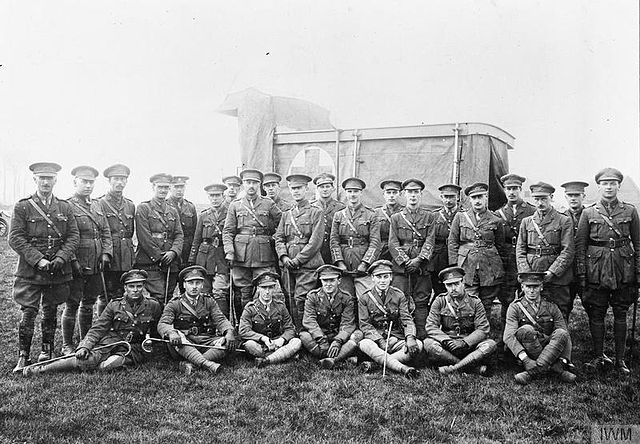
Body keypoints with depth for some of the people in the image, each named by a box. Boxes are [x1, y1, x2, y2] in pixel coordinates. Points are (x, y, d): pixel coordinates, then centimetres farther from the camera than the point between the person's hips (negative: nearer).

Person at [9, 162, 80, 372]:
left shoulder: (65, 207, 9)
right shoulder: (22, 207, 0)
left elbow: (74, 236, 6)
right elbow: (15, 238, -5)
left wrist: (60, 258, -9)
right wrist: (38, 260, -14)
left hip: (58, 270, 3)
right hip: (30, 270, -3)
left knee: (50, 312, 11)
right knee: (28, 313, -5)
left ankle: (47, 352, 23)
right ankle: (23, 357, 3)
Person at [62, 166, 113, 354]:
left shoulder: (97, 206, 14)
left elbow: (106, 232, 14)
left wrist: (106, 254, 1)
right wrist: (73, 261, -17)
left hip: (96, 266, 6)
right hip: (76, 266, -6)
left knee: (89, 304, 14)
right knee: (72, 305, 2)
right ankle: (67, 345, 13)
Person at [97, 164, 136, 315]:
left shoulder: (130, 205, 16)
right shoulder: (100, 204, -1)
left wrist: (133, 257, 15)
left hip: (127, 263, 5)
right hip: (108, 262, -5)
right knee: (106, 299, 0)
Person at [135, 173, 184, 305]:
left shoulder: (173, 211, 19)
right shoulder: (143, 208, 2)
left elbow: (179, 235, 11)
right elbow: (144, 237, -6)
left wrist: (173, 251, -8)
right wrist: (159, 257, -10)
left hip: (171, 263, 5)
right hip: (150, 263, -5)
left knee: (169, 298, 5)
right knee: (158, 297, -14)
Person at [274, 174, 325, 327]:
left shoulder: (315, 213, 2)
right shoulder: (286, 214, 18)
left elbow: (315, 241, -7)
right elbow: (278, 238, 13)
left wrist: (297, 260, -11)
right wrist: (284, 256, -5)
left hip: (308, 264, -5)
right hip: (289, 266, 5)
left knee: (300, 300, -12)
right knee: (290, 301, 5)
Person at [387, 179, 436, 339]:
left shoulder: (430, 217, 11)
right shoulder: (396, 217, 11)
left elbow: (430, 242, 1)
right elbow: (393, 243, 2)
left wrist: (419, 260, -14)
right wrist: (406, 261, -11)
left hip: (423, 267, 0)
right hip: (400, 267, 0)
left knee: (421, 303, 1)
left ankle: (422, 336, 5)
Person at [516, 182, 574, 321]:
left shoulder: (564, 221, 4)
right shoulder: (526, 222, 14)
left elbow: (568, 251, -4)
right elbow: (520, 249, 9)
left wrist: (552, 272, -15)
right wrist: (525, 273, -6)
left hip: (557, 279, -2)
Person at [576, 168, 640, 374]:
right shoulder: (588, 213, 3)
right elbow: (580, 245, 3)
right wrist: (582, 273, -1)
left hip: (623, 271, 1)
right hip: (597, 270, 0)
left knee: (620, 314, 7)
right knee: (596, 315, 4)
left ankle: (620, 359, 16)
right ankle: (598, 356, 15)